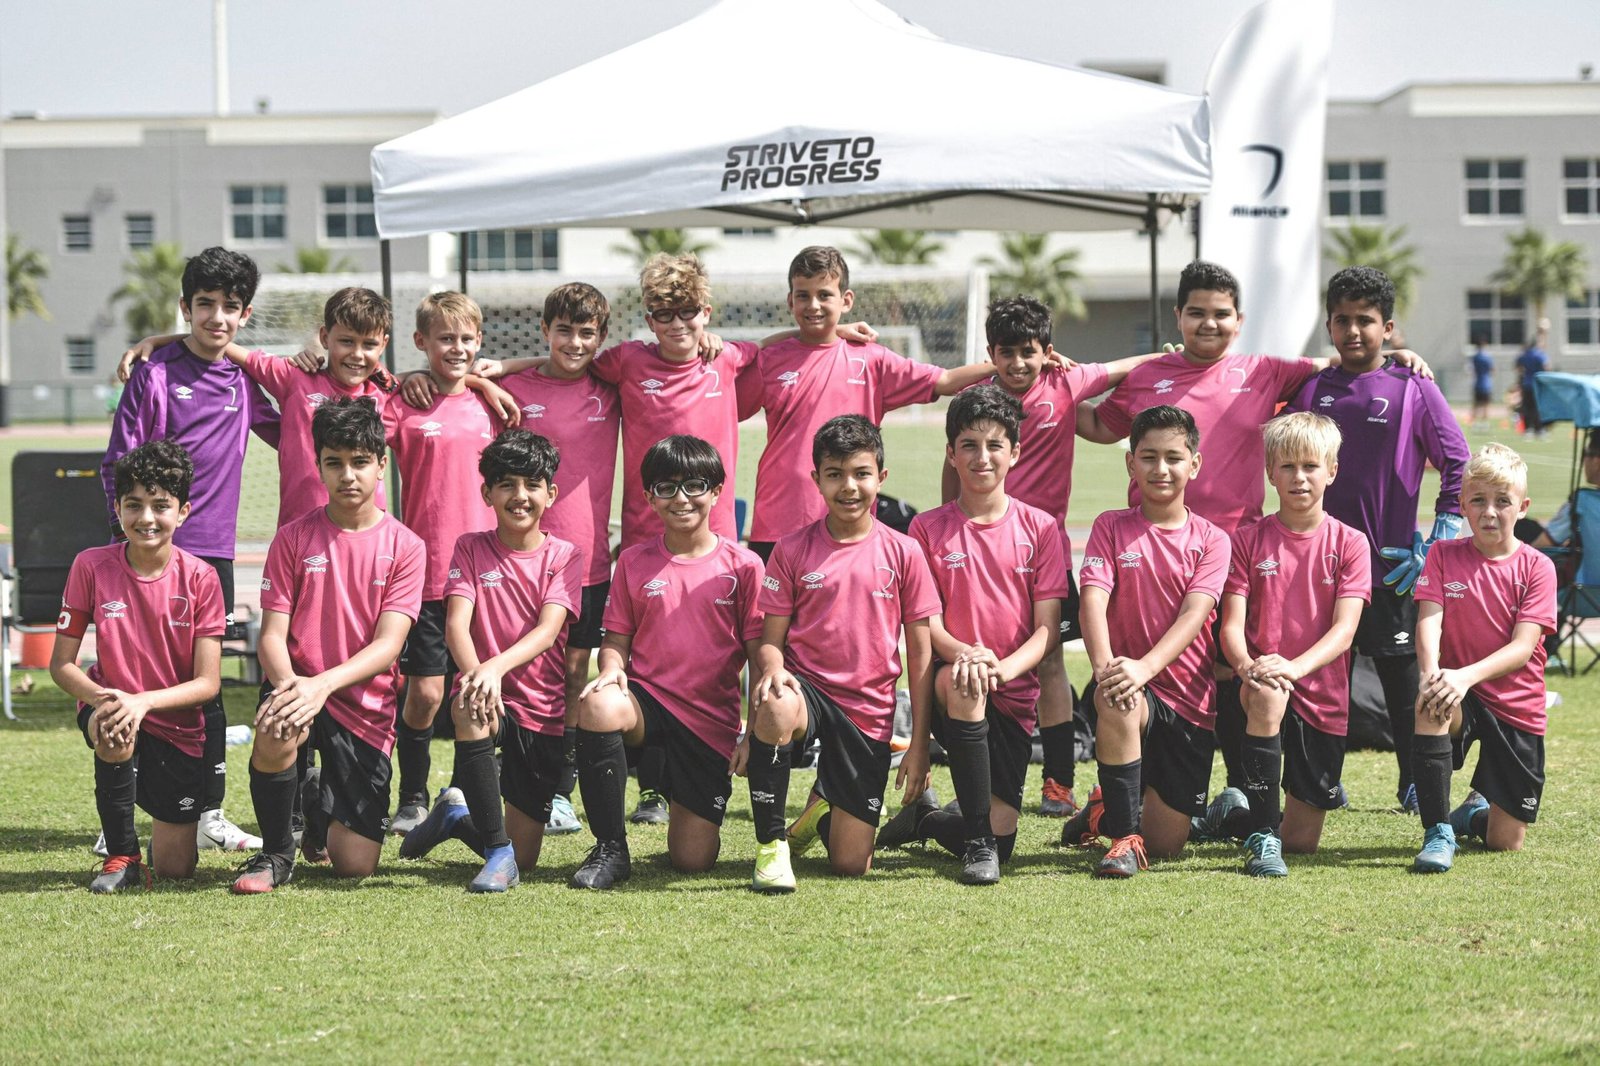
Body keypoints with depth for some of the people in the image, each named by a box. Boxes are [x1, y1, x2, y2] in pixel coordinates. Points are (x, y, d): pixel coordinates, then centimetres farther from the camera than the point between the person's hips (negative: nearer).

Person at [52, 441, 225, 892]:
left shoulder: (199, 578, -13)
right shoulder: (91, 566, -11)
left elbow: (208, 683, -14)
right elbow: (61, 663, -7)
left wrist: (144, 701, -31)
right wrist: (98, 697, -28)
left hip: (178, 729, 0)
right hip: (112, 705, 0)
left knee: (175, 869, -4)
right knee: (112, 731, -39)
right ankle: (121, 855, -14)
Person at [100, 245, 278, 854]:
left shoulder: (243, 380, 10)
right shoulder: (153, 373, -3)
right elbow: (117, 463, -4)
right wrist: (128, 537, -10)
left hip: (212, 550, 4)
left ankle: (209, 815, 16)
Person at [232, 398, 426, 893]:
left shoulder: (404, 547, 0)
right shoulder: (294, 538, 3)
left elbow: (387, 644, -10)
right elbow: (272, 635, -2)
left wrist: (324, 683, -29)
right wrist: (289, 683, -26)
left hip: (365, 707, 0)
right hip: (298, 687, 0)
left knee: (355, 865, -8)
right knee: (277, 730, -39)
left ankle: (324, 812, 32)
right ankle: (276, 852, -11)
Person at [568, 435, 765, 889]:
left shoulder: (742, 565, 1)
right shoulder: (634, 561, 6)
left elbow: (758, 649, 0)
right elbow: (617, 639, 7)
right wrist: (611, 668, -16)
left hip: (711, 719, -1)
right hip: (648, 698, 1)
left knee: (692, 859, -8)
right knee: (597, 707, -37)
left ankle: (695, 807, 32)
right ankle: (610, 848, -20)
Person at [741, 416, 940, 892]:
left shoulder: (903, 553, 0)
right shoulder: (792, 550, 0)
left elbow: (920, 653, 3)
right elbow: (771, 641, 1)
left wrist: (919, 743, 1)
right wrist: (773, 669, -24)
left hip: (869, 713, 1)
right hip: (808, 687, -1)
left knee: (851, 864, -4)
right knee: (777, 706, -41)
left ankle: (822, 806, 34)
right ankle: (770, 842, -20)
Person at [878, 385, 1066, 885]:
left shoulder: (1040, 528, 4)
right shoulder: (928, 529, 4)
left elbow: (1047, 630, -2)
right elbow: (926, 624, -2)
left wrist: (1002, 667, -21)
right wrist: (965, 653, -24)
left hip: (1013, 696, 1)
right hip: (946, 688, -1)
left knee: (1002, 837, -9)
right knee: (961, 682, -40)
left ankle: (925, 819, 29)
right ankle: (977, 842, -26)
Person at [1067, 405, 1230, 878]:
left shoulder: (1210, 539, 2)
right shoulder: (1111, 527, 3)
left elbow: (1194, 613, -13)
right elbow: (1093, 600, -11)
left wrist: (1146, 666, -32)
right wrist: (1105, 666, -31)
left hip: (1189, 701, 1)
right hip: (1131, 685, -1)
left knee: (1166, 844, 0)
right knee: (1115, 702, -41)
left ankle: (1112, 808, 38)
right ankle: (1122, 833, -21)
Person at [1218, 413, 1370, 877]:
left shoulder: (1348, 543, 0)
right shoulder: (1248, 540, 2)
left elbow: (1344, 629, -10)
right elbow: (1232, 624, -5)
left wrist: (1295, 666, -29)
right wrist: (1247, 665, -29)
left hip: (1323, 696, 1)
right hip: (1260, 681, -1)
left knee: (1302, 841, 2)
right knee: (1266, 697, -40)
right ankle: (1260, 836, -29)